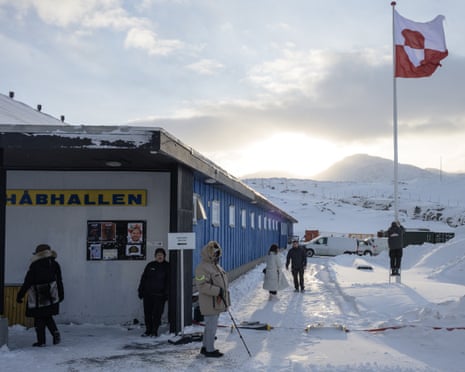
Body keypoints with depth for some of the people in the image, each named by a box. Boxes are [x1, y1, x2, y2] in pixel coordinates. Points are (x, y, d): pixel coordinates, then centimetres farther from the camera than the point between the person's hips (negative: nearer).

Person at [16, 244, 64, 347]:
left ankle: (41, 340, 6)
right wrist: (61, 295, 17)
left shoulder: (34, 266, -8)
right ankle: (56, 333, -2)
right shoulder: (54, 265, 4)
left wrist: (20, 295, -3)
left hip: (38, 297, -4)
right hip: (51, 297, 4)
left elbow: (27, 282, -9)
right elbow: (59, 281, 8)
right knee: (48, 316, 18)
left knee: (39, 319, 5)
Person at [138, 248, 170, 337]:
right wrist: (141, 290, 9)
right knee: (147, 313, 7)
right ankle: (148, 330, 18)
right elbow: (143, 278, 13)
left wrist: (166, 293, -7)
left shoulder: (167, 266, 1)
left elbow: (168, 281, -1)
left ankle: (154, 331, 9)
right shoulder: (150, 265, 9)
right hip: (147, 294, 3)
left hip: (159, 295, -3)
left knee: (157, 313, -1)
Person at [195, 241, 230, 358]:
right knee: (211, 326, -4)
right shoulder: (202, 268, -17)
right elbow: (202, 286, -24)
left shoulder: (216, 266, 15)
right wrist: (218, 291, -26)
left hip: (217, 302, 10)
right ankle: (209, 350, 6)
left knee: (211, 325, 17)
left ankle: (205, 347, 29)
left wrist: (224, 296, 21)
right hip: (210, 303, -10)